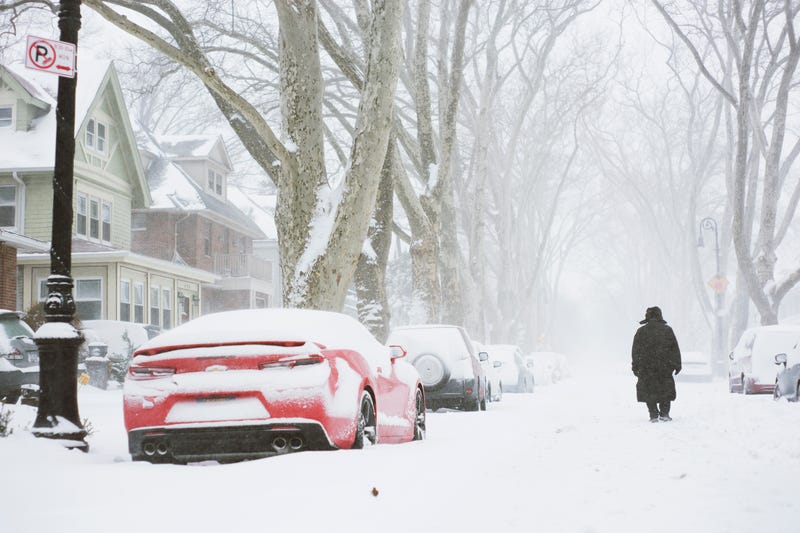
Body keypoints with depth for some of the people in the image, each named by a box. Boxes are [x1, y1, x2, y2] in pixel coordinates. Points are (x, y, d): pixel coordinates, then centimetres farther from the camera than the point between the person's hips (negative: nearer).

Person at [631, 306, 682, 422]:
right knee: (666, 390, 12)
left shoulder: (641, 331, 0)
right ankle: (664, 414, 5)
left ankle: (654, 415, 1)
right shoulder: (667, 330, 1)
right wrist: (677, 364, 11)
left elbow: (635, 351, 2)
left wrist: (635, 366, 9)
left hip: (646, 367, -1)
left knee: (648, 391, 6)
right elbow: (675, 349, 4)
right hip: (665, 367, 1)